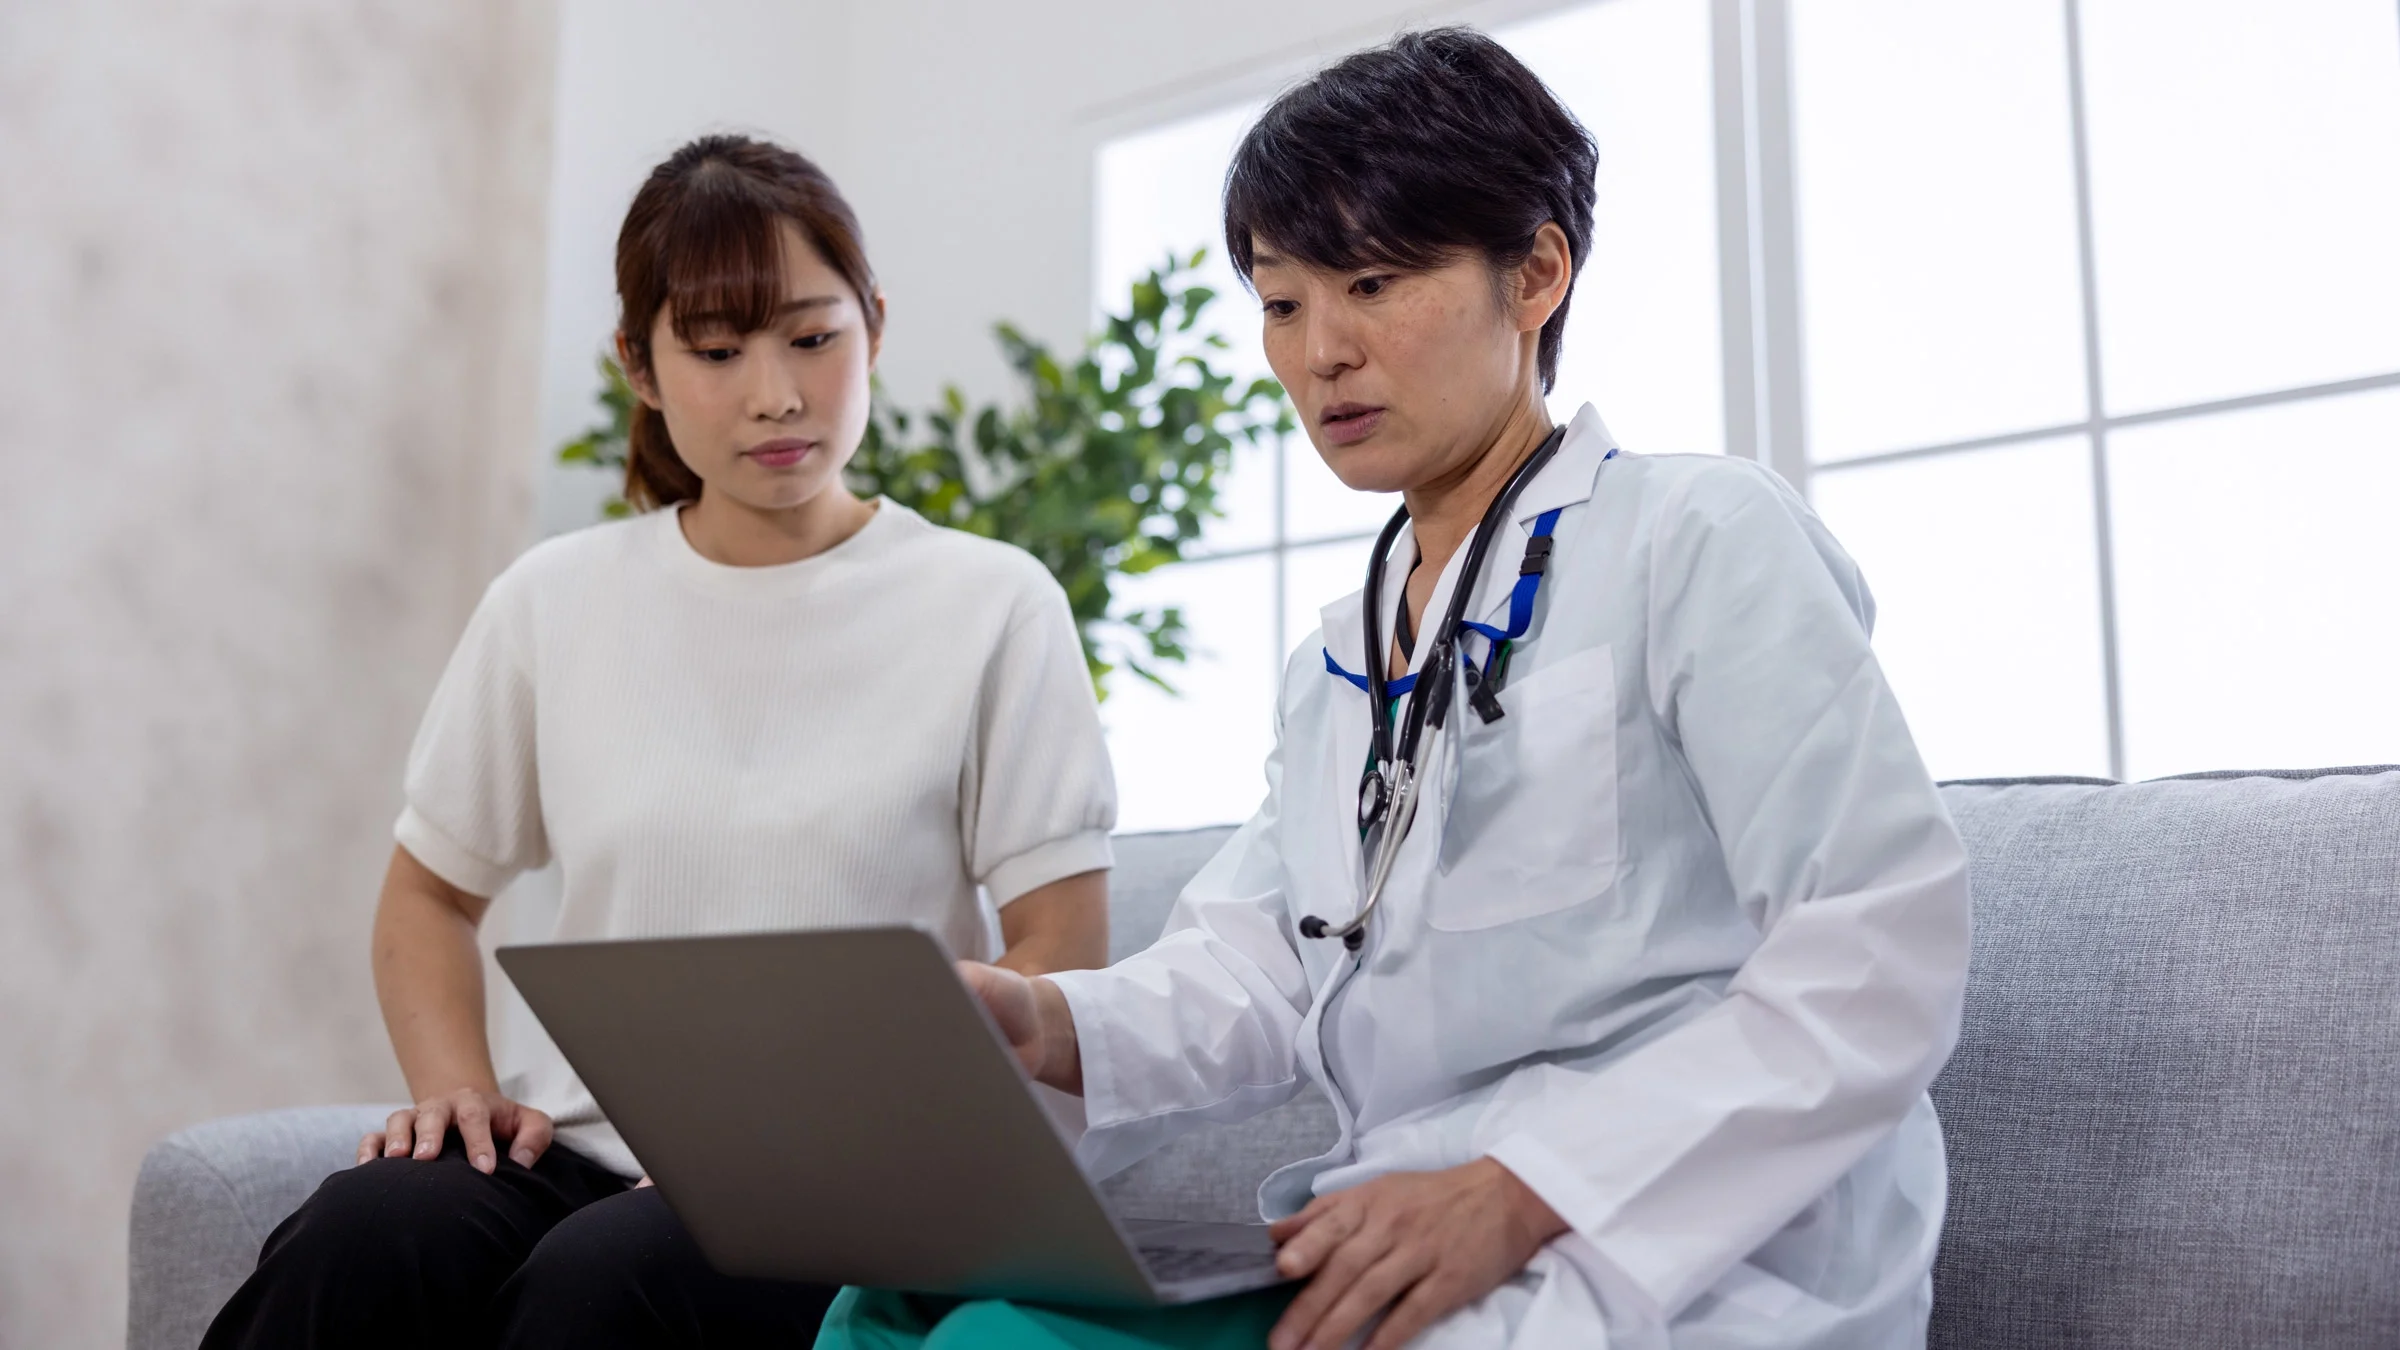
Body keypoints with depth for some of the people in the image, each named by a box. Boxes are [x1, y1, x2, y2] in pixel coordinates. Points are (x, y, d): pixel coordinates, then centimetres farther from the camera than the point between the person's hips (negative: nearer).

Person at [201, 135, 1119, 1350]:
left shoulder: (993, 607, 1)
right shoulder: (553, 603, 10)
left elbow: (1061, 954, -2)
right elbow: (430, 891, 20)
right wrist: (455, 1087, 0)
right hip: (591, 1149, 3)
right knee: (358, 1240, -29)